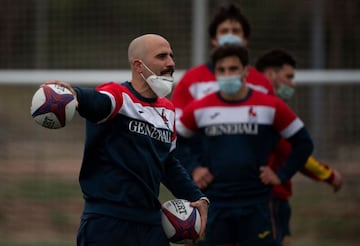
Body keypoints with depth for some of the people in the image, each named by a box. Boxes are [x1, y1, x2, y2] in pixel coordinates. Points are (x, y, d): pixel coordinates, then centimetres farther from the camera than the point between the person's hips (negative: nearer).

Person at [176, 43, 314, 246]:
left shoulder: (271, 106, -1)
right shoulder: (199, 109, 2)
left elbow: (303, 142, 7)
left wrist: (282, 175, 1)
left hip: (256, 205, -1)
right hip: (215, 204, 1)